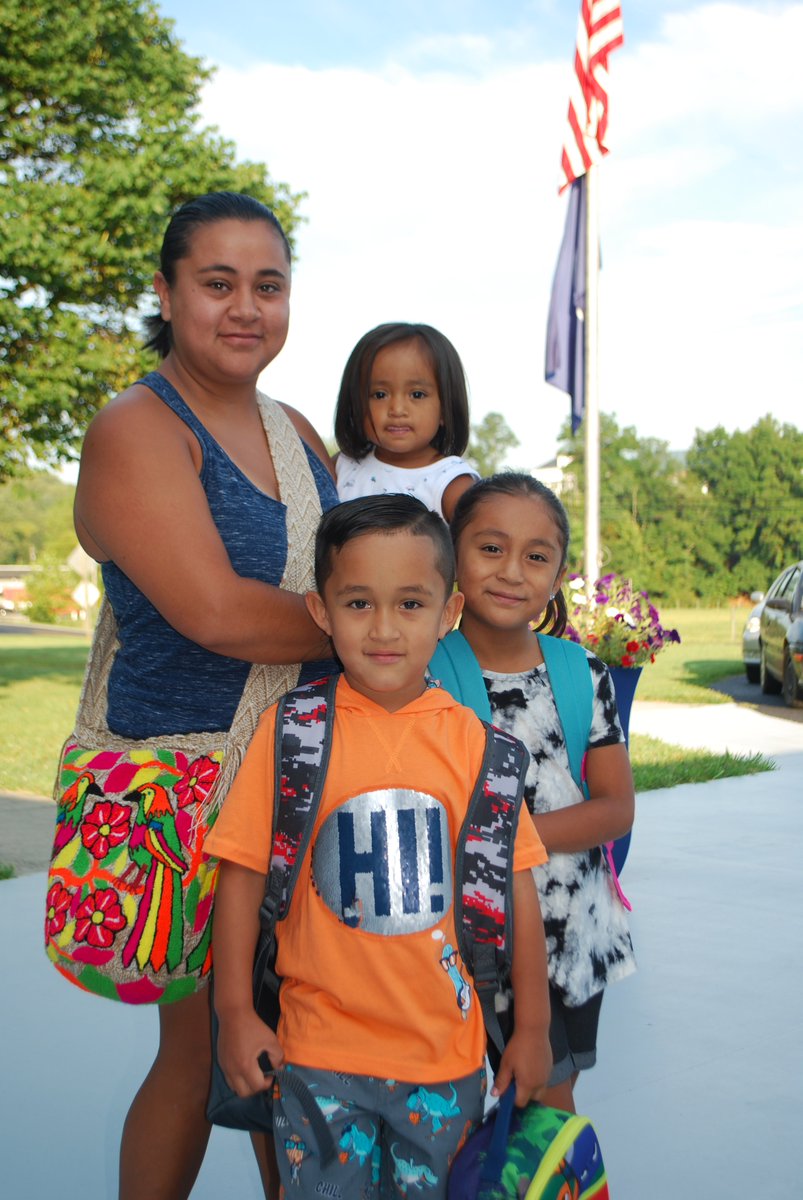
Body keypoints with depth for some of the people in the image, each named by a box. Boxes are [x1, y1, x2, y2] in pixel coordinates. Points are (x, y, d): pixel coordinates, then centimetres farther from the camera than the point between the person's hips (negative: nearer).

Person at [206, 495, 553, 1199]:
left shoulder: (470, 740, -4)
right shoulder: (290, 729, -7)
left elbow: (514, 885, 1)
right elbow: (244, 871, -2)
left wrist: (533, 1026, 5)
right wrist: (235, 1013, -1)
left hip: (447, 1050, 2)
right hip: (320, 1047, -1)